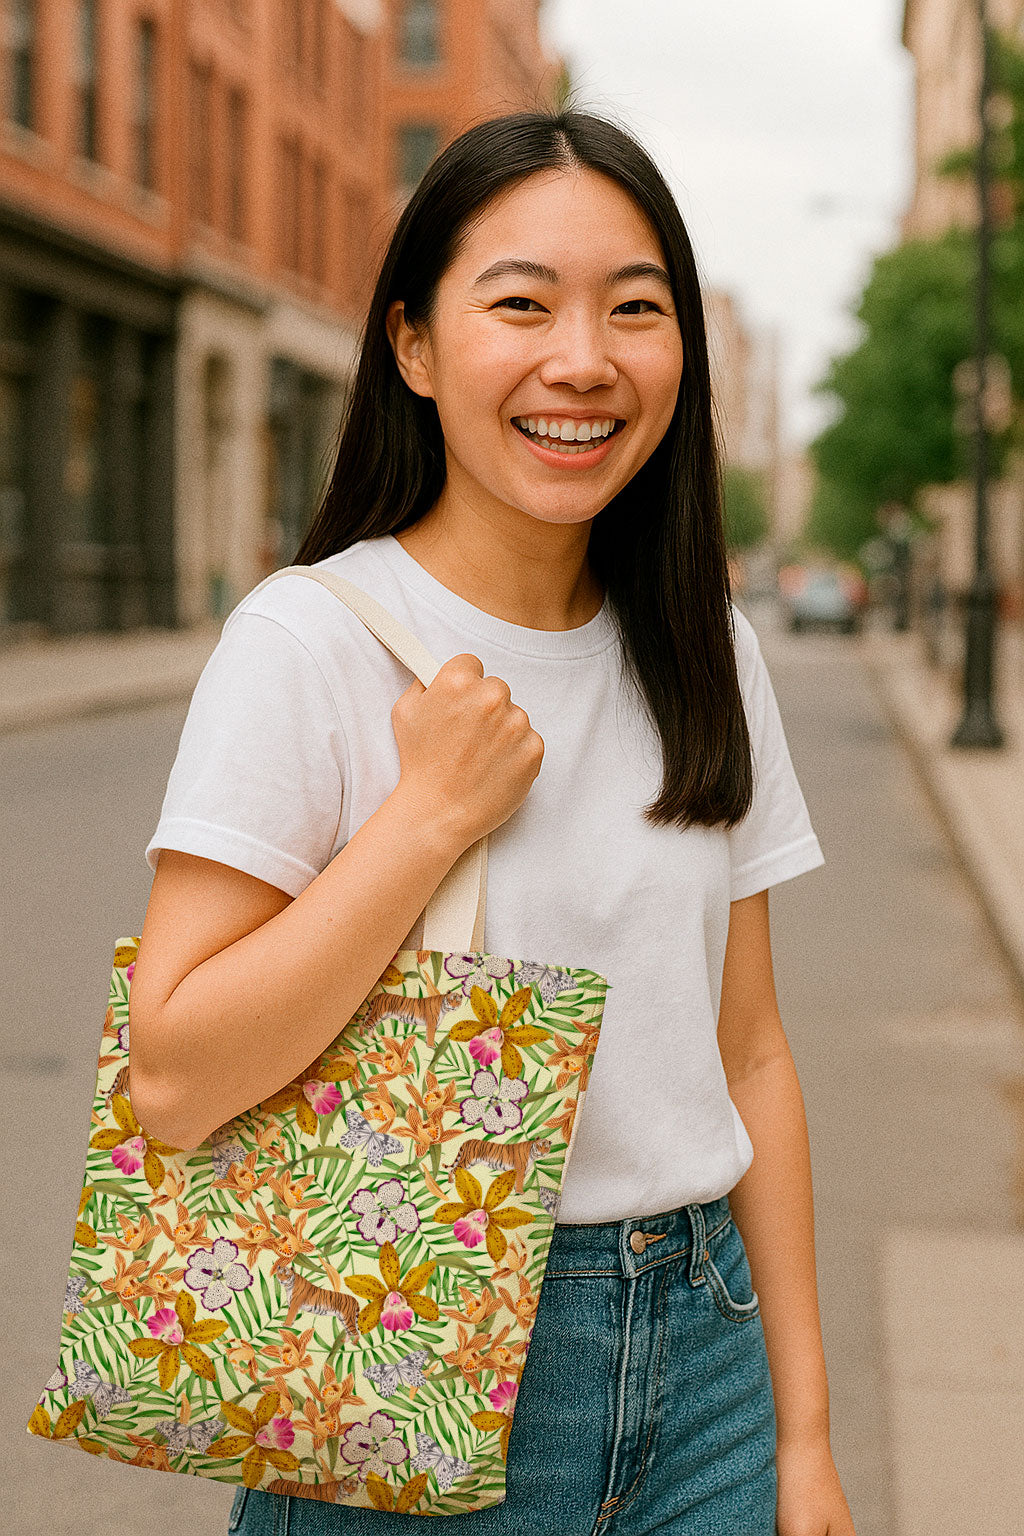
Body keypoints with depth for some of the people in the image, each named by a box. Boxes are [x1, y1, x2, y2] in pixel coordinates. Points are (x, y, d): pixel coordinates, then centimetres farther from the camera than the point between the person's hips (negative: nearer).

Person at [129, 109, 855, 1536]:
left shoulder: (707, 656, 3)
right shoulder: (307, 642, -13)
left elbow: (748, 1052, 6)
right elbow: (176, 1077, -18)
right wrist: (434, 813, -21)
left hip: (699, 1354, 5)